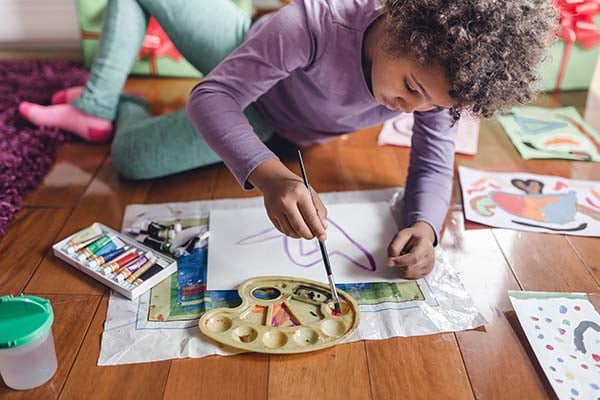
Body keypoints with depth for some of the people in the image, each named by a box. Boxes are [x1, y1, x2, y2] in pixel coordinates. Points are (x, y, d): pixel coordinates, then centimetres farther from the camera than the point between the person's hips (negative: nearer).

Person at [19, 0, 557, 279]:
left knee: (130, 157, -8)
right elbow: (210, 97, -40)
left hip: (271, 121, 1)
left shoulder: (439, 64, -31)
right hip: (245, 58, -1)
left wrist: (425, 226, -46)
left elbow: (434, 163, -23)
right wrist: (267, 174, -59)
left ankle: (122, 109, 33)